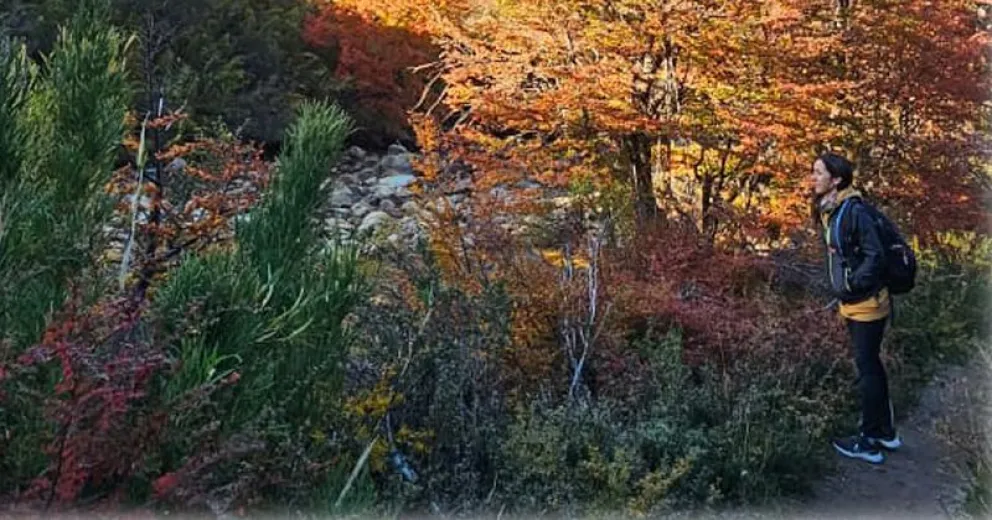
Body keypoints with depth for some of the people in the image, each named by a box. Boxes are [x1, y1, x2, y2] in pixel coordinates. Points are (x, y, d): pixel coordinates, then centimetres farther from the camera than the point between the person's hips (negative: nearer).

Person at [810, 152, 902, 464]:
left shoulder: (853, 210, -20)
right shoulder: (829, 211, 7)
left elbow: (875, 255, -22)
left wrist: (852, 285, -19)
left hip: (867, 303, -9)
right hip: (852, 304, 9)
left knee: (867, 368, -1)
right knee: (871, 366, 17)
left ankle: (869, 442, 10)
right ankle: (885, 432, 30)